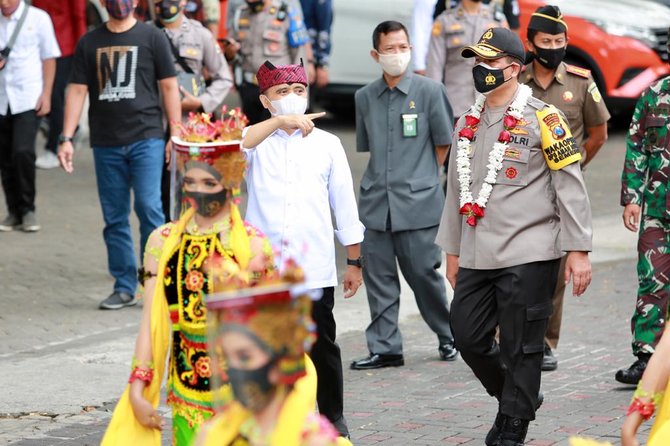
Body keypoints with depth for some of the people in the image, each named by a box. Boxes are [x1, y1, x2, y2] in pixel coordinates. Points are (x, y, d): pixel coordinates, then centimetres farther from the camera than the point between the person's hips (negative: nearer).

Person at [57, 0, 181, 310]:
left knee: (149, 208, -12)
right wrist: (66, 138, 1)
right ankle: (124, 287, 13)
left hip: (146, 138, -3)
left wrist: (175, 135, -2)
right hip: (106, 144, 3)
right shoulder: (89, 43, 10)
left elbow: (169, 87, 4)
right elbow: (77, 90, 9)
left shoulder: (152, 38, 4)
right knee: (114, 218, 5)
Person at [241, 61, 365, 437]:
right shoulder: (258, 142, 5)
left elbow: (345, 206, 10)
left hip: (315, 269, 0)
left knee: (322, 345, 7)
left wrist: (355, 262, 9)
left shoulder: (326, 144, 8)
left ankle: (333, 417, 20)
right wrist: (279, 122, -30)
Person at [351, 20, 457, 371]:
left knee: (423, 272, 2)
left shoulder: (429, 90, -3)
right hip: (376, 201, 4)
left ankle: (447, 336, 22)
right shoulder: (365, 97, 8)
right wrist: (383, 176, 10)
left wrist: (422, 176, 7)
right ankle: (384, 348, 10)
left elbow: (443, 142, 5)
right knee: (378, 276, 4)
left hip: (418, 201, -3)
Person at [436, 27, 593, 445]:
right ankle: (514, 398, 30)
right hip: (477, 258, 6)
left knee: (520, 348, -1)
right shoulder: (468, 123, 13)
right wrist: (453, 251, 20)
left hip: (528, 257, -6)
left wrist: (578, 251, -10)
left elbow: (571, 187, -6)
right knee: (469, 337, 7)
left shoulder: (542, 119, -6)